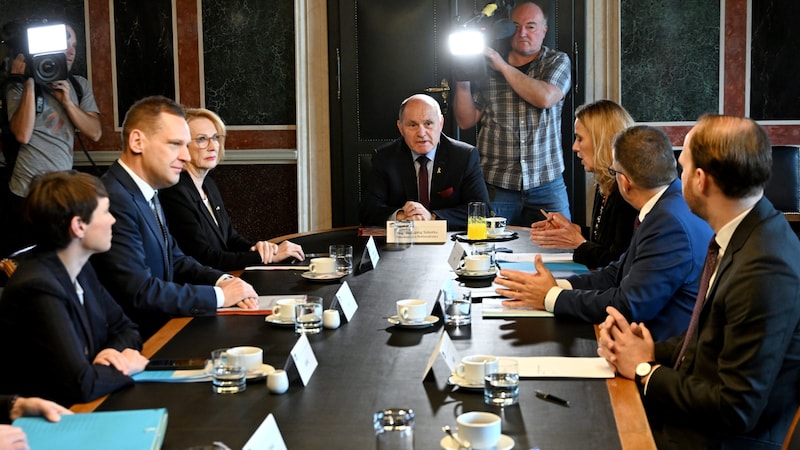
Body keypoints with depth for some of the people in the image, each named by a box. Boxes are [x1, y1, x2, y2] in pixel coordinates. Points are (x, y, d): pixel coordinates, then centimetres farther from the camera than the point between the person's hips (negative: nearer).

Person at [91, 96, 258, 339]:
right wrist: (219, 295, -17)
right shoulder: (114, 201, -22)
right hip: (139, 340, -9)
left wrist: (223, 281, -1)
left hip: (162, 326, 9)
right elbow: (139, 292, -25)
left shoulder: (147, 194, 9)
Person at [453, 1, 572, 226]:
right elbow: (466, 121, 7)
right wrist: (462, 82, -9)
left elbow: (545, 97, -15)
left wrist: (503, 66, -11)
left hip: (546, 184, 0)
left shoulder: (557, 62, 6)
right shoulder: (486, 66, 6)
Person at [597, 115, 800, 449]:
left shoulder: (766, 272, -27)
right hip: (688, 411, 8)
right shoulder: (737, 235, 3)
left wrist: (645, 369, -11)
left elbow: (737, 409, -23)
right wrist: (650, 351, -5)